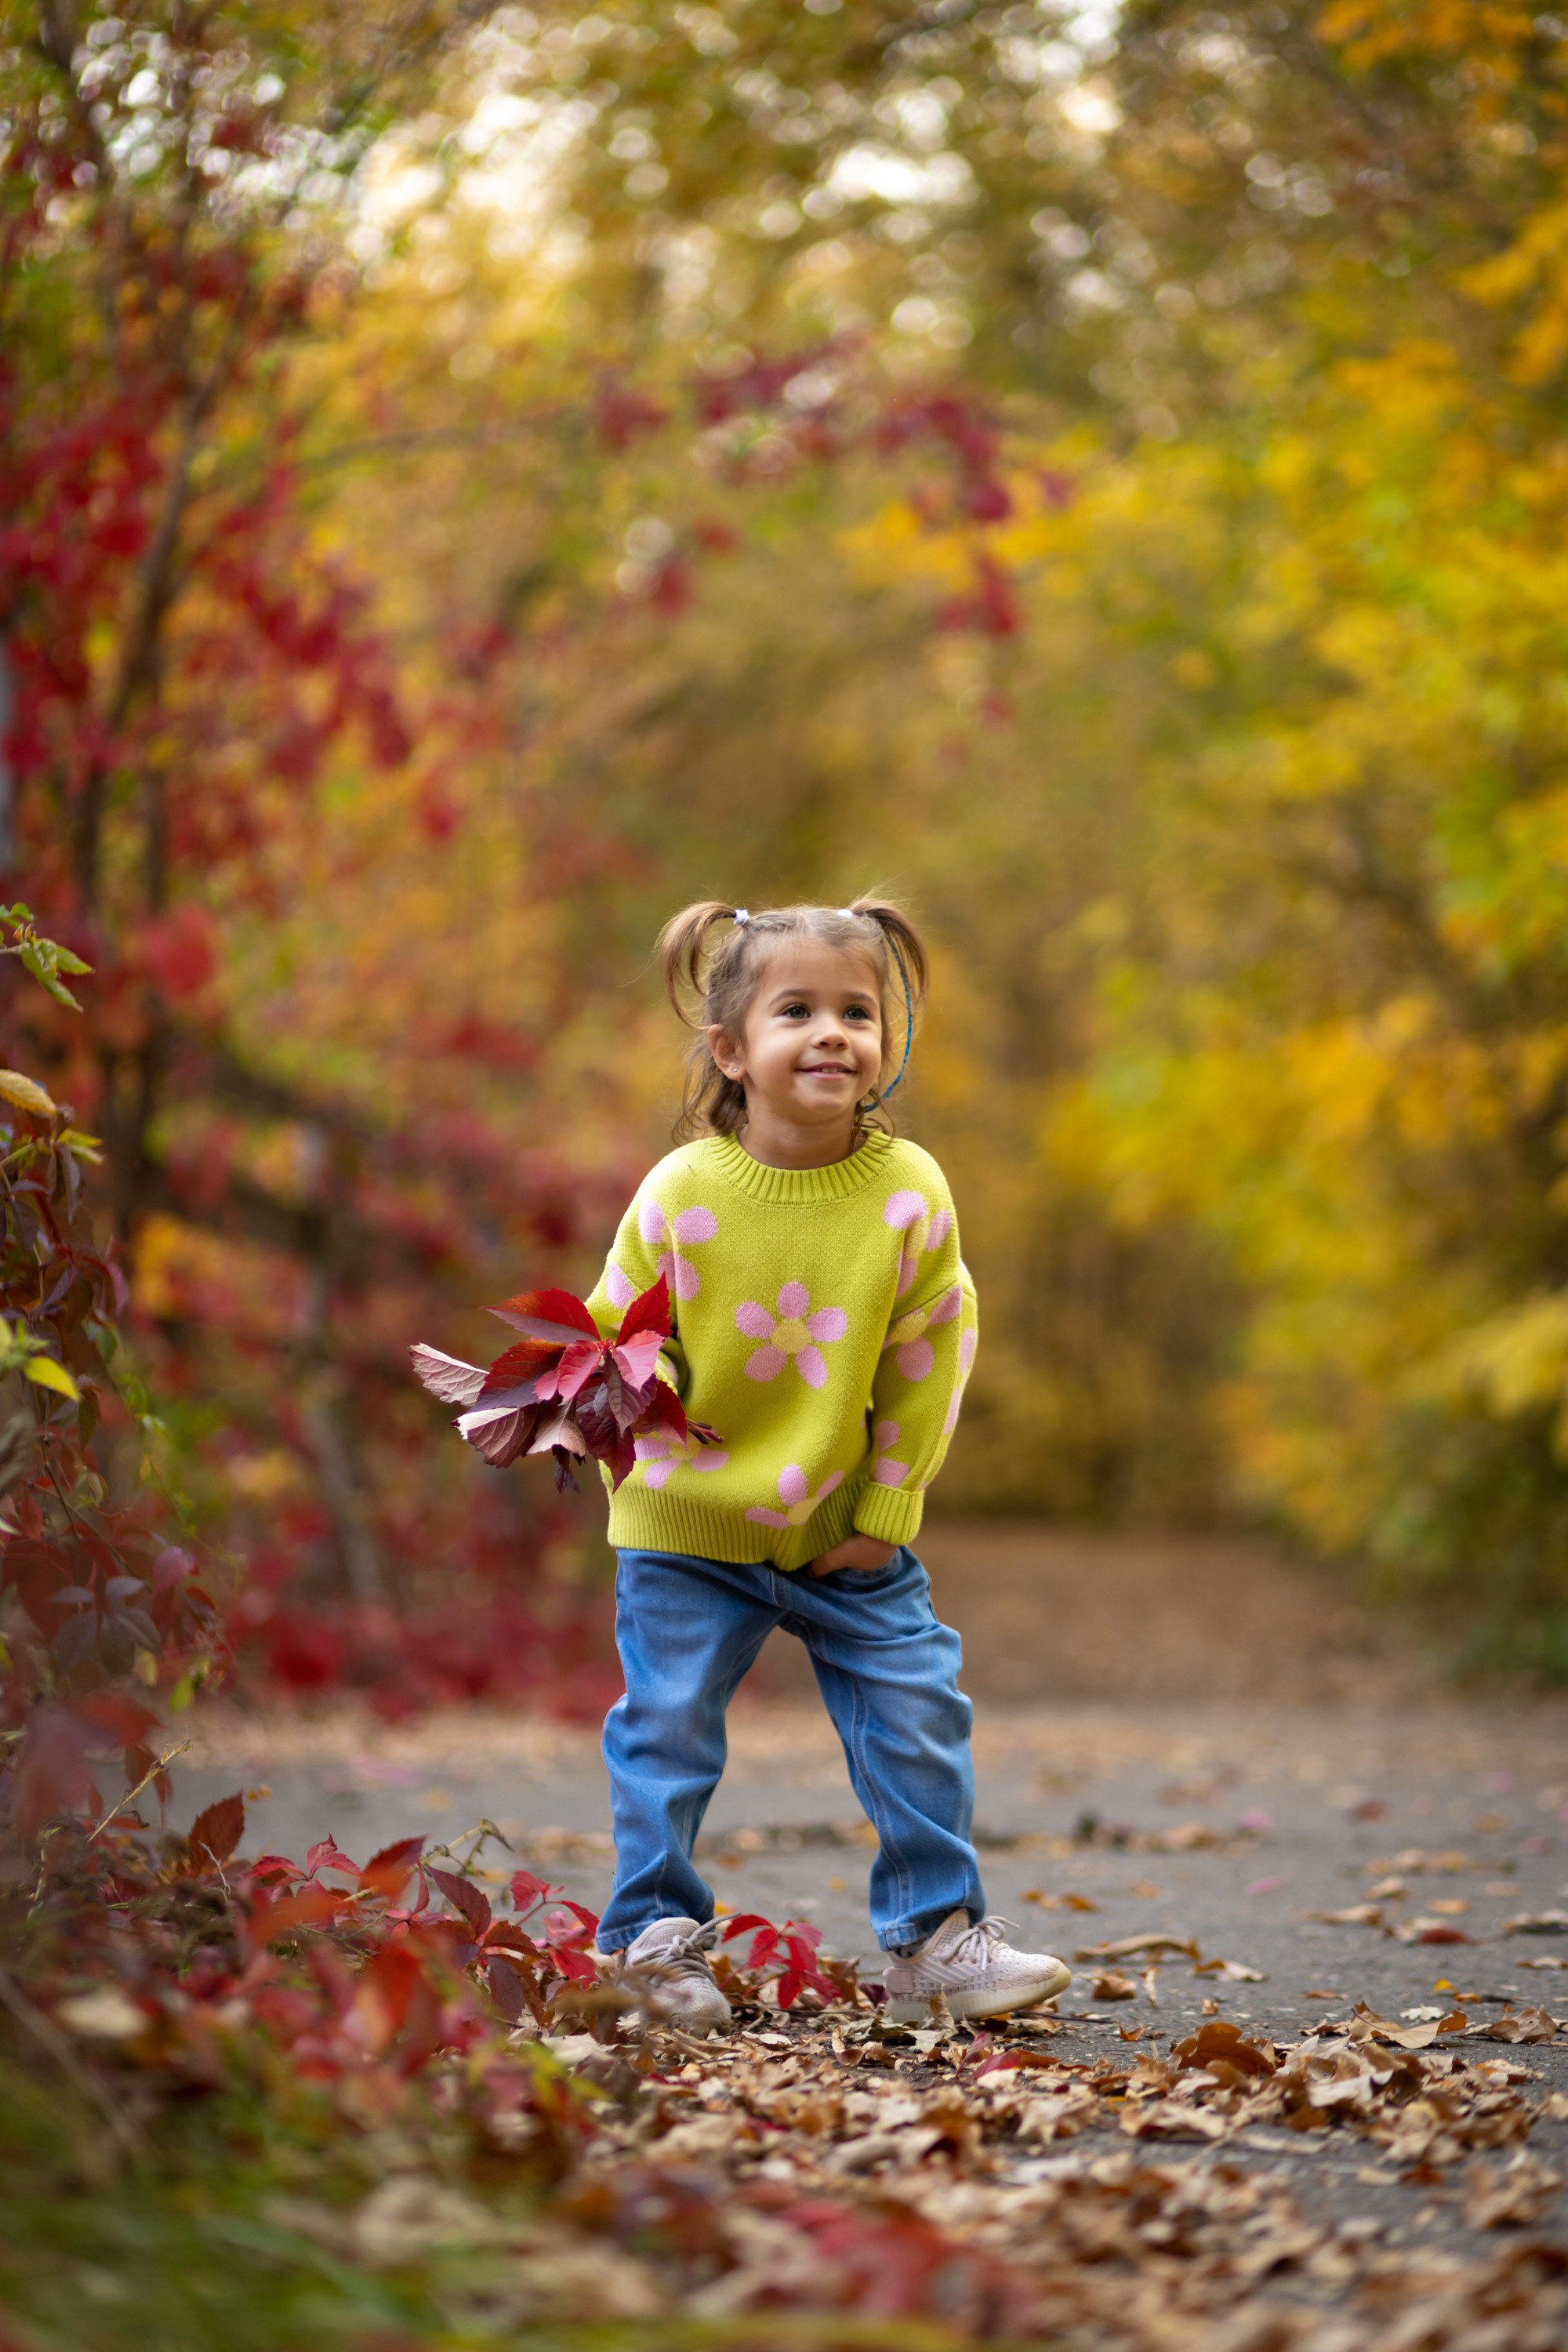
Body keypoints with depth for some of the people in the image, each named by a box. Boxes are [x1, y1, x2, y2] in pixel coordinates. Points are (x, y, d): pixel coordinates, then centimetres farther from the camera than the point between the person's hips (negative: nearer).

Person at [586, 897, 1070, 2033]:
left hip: (850, 1530, 1)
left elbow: (928, 1365, -3)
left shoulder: (910, 1193, -12)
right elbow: (618, 1337, -2)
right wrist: (647, 1458, -14)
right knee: (666, 1729, 3)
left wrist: (886, 1513, -3)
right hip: (690, 1533, -1)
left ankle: (936, 1934, 18)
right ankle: (654, 1939, 20)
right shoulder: (682, 1194, -16)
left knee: (918, 1716, 2)